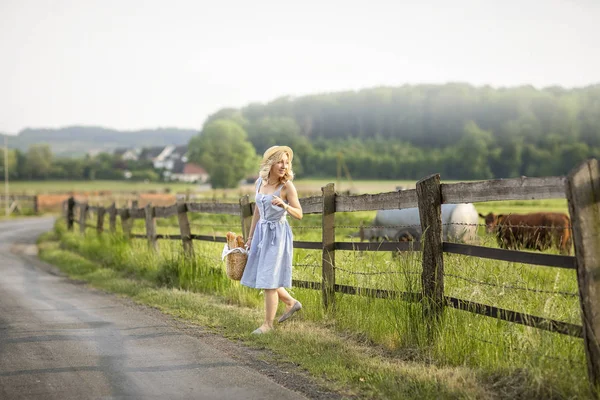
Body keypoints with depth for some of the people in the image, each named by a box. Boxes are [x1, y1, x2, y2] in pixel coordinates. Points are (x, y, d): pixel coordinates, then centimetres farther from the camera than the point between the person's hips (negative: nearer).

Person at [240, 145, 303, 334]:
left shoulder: (287, 186, -12)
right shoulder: (260, 182, 4)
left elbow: (299, 214, -11)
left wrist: (284, 206, -31)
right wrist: (250, 237, 17)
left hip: (278, 234, -7)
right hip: (262, 232, 7)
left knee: (269, 280, -4)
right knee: (261, 276, 15)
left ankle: (268, 323, 8)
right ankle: (291, 302, 33)